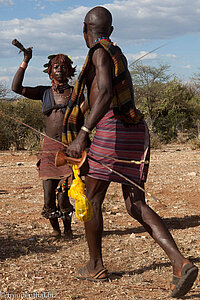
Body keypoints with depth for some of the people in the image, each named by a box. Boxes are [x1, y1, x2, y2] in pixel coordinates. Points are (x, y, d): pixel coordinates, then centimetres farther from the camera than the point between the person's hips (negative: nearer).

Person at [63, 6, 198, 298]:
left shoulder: (100, 52, -6)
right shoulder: (118, 55, 23)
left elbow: (105, 93, -23)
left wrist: (82, 134, -29)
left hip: (112, 129, -8)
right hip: (136, 130, 8)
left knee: (92, 200, 9)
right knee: (136, 206, 2)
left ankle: (96, 266, 21)